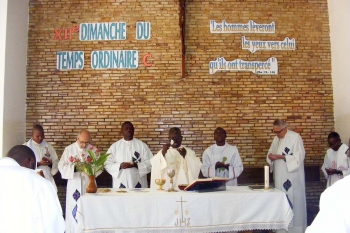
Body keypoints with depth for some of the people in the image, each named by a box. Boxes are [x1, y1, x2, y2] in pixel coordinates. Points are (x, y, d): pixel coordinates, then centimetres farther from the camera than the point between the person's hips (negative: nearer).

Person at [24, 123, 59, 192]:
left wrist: (50, 163, -12)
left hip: (47, 178, 3)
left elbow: (56, 162, 10)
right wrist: (39, 163, -19)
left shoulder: (48, 146, 10)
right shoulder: (26, 147, 2)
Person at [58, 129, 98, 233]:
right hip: (74, 183, -1)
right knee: (74, 209, 1)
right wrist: (74, 167, -19)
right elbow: (62, 166, -4)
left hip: (89, 183, 1)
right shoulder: (69, 149, 0)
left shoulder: (94, 150, 2)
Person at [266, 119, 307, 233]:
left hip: (292, 177, -6)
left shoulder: (295, 137, -10)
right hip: (280, 176, 7)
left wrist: (281, 157, -23)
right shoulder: (276, 138, 12)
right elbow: (270, 153, 16)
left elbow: (299, 157, -16)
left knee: (292, 201, -4)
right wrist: (271, 156, -8)